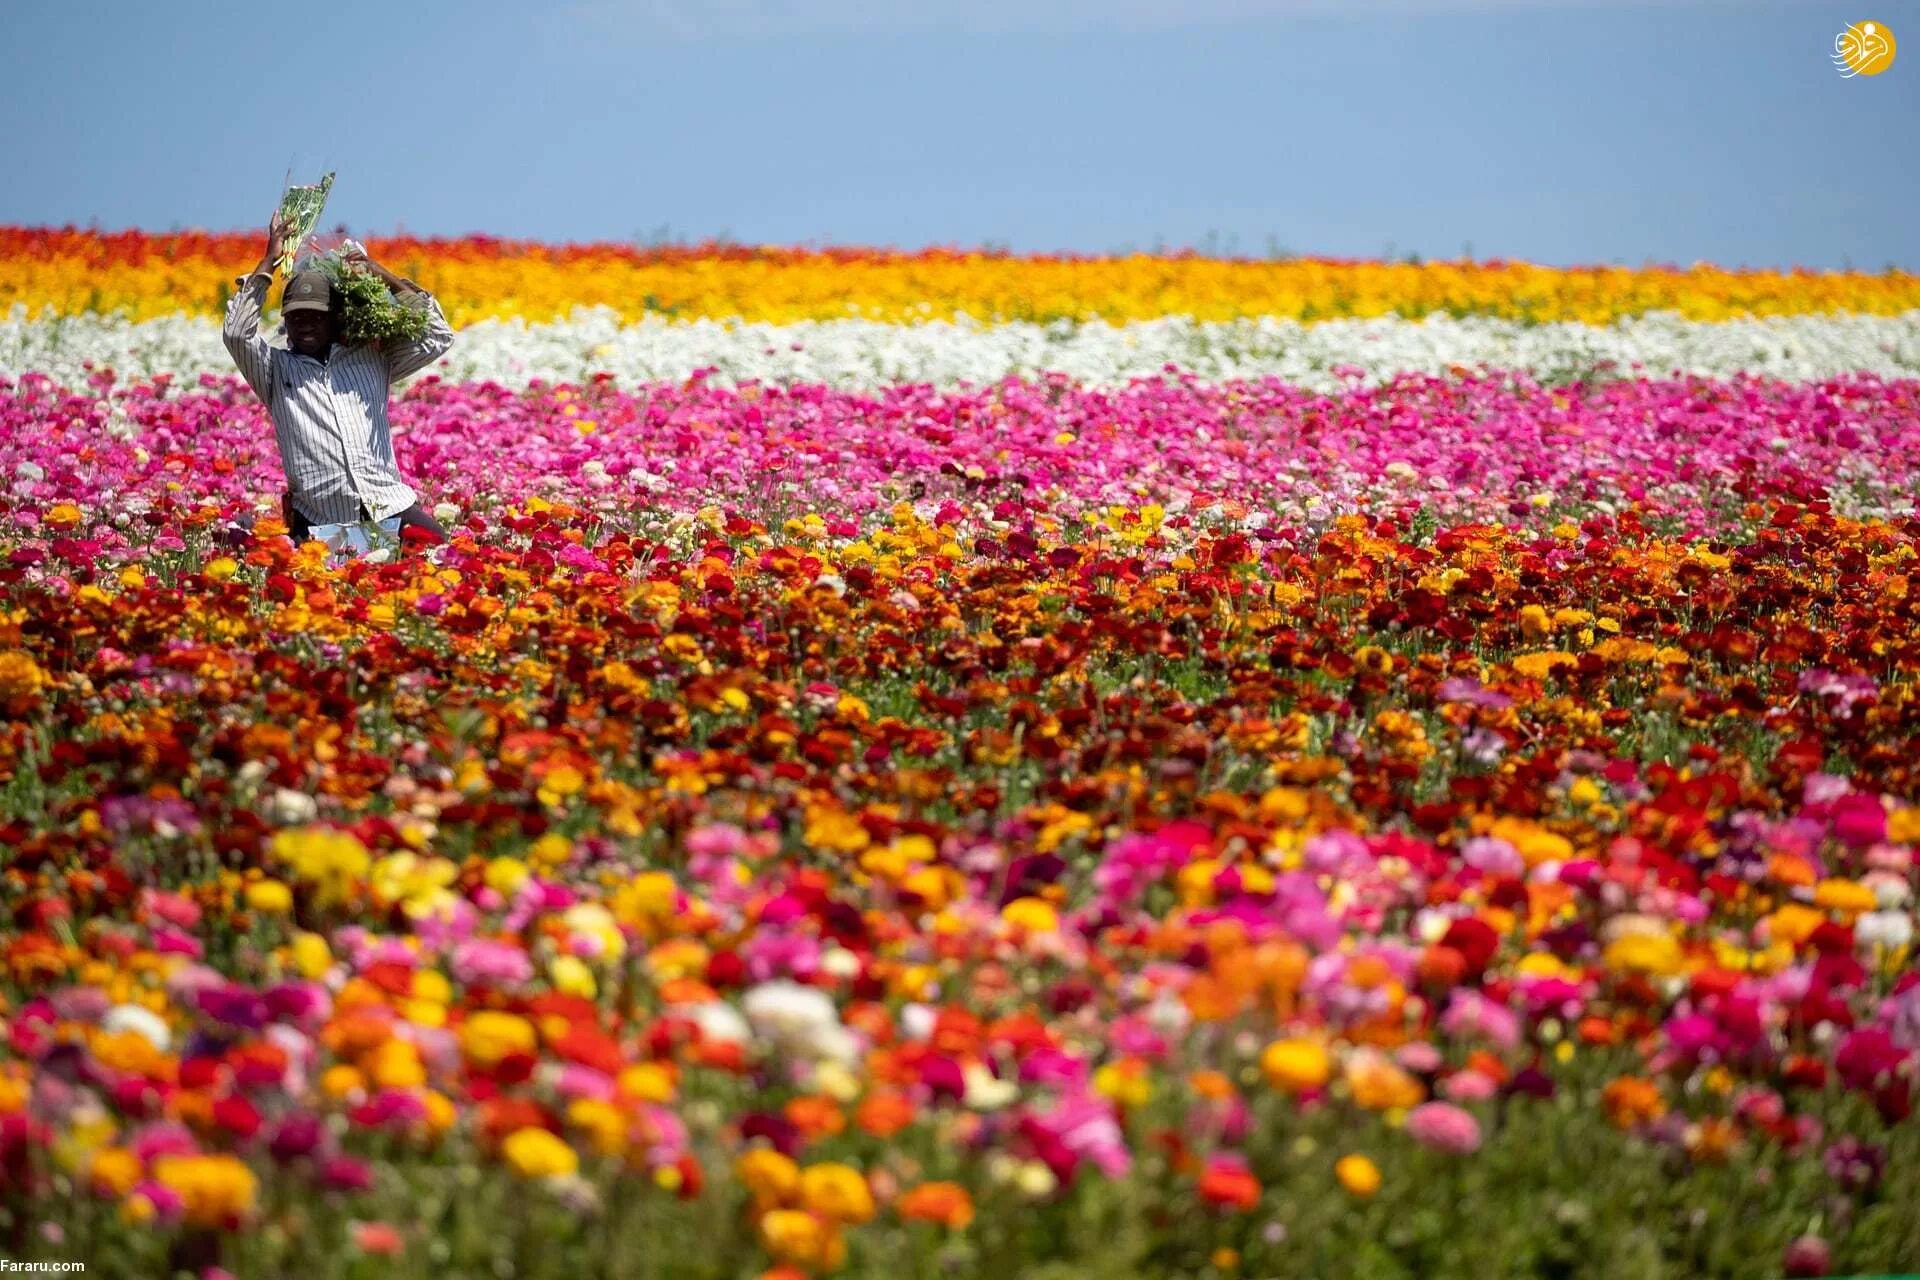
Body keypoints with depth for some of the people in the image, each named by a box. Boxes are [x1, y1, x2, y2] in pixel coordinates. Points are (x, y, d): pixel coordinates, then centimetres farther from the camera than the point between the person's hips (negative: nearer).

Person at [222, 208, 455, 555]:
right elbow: (237, 332, -2)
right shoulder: (276, 368, 14)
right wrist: (268, 262, 2)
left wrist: (387, 279, 11)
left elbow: (438, 337, 14)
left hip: (392, 511, 1)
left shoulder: (373, 359, 17)